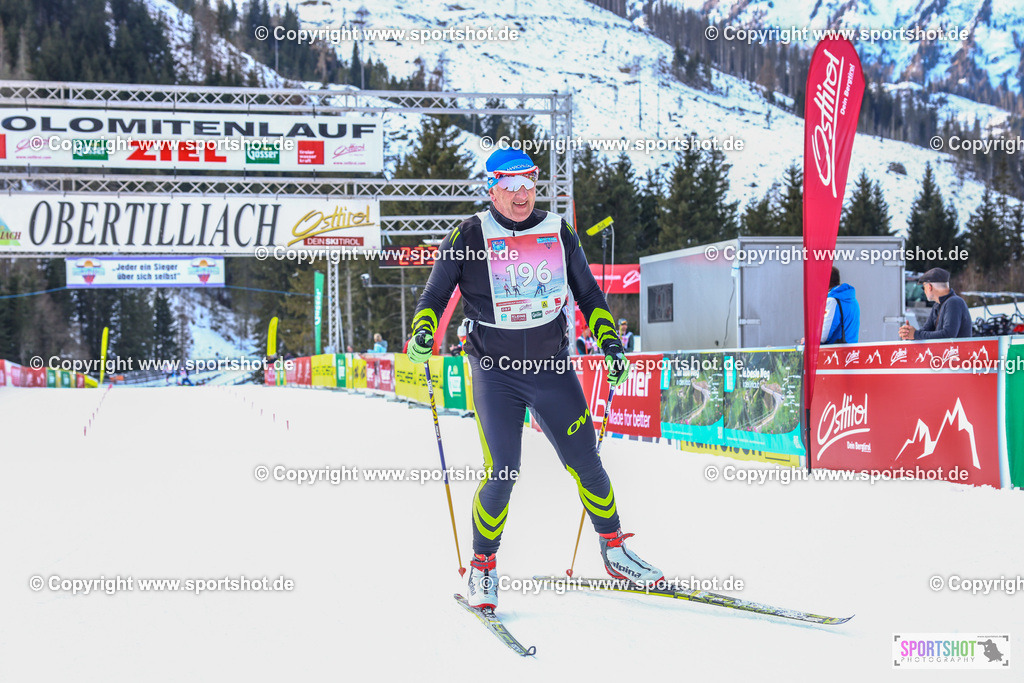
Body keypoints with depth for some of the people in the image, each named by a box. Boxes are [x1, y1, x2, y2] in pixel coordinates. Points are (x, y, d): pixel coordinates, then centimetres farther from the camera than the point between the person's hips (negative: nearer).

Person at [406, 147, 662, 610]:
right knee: (502, 473, -11)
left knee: (586, 464, 4)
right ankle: (483, 567, 9)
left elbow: (588, 295, 15)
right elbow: (435, 294, 2)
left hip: (554, 367, 3)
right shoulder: (468, 237, -4)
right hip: (495, 373, -3)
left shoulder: (559, 233, 5)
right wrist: (423, 333, -17)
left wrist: (610, 344, 6)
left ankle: (614, 550, 24)